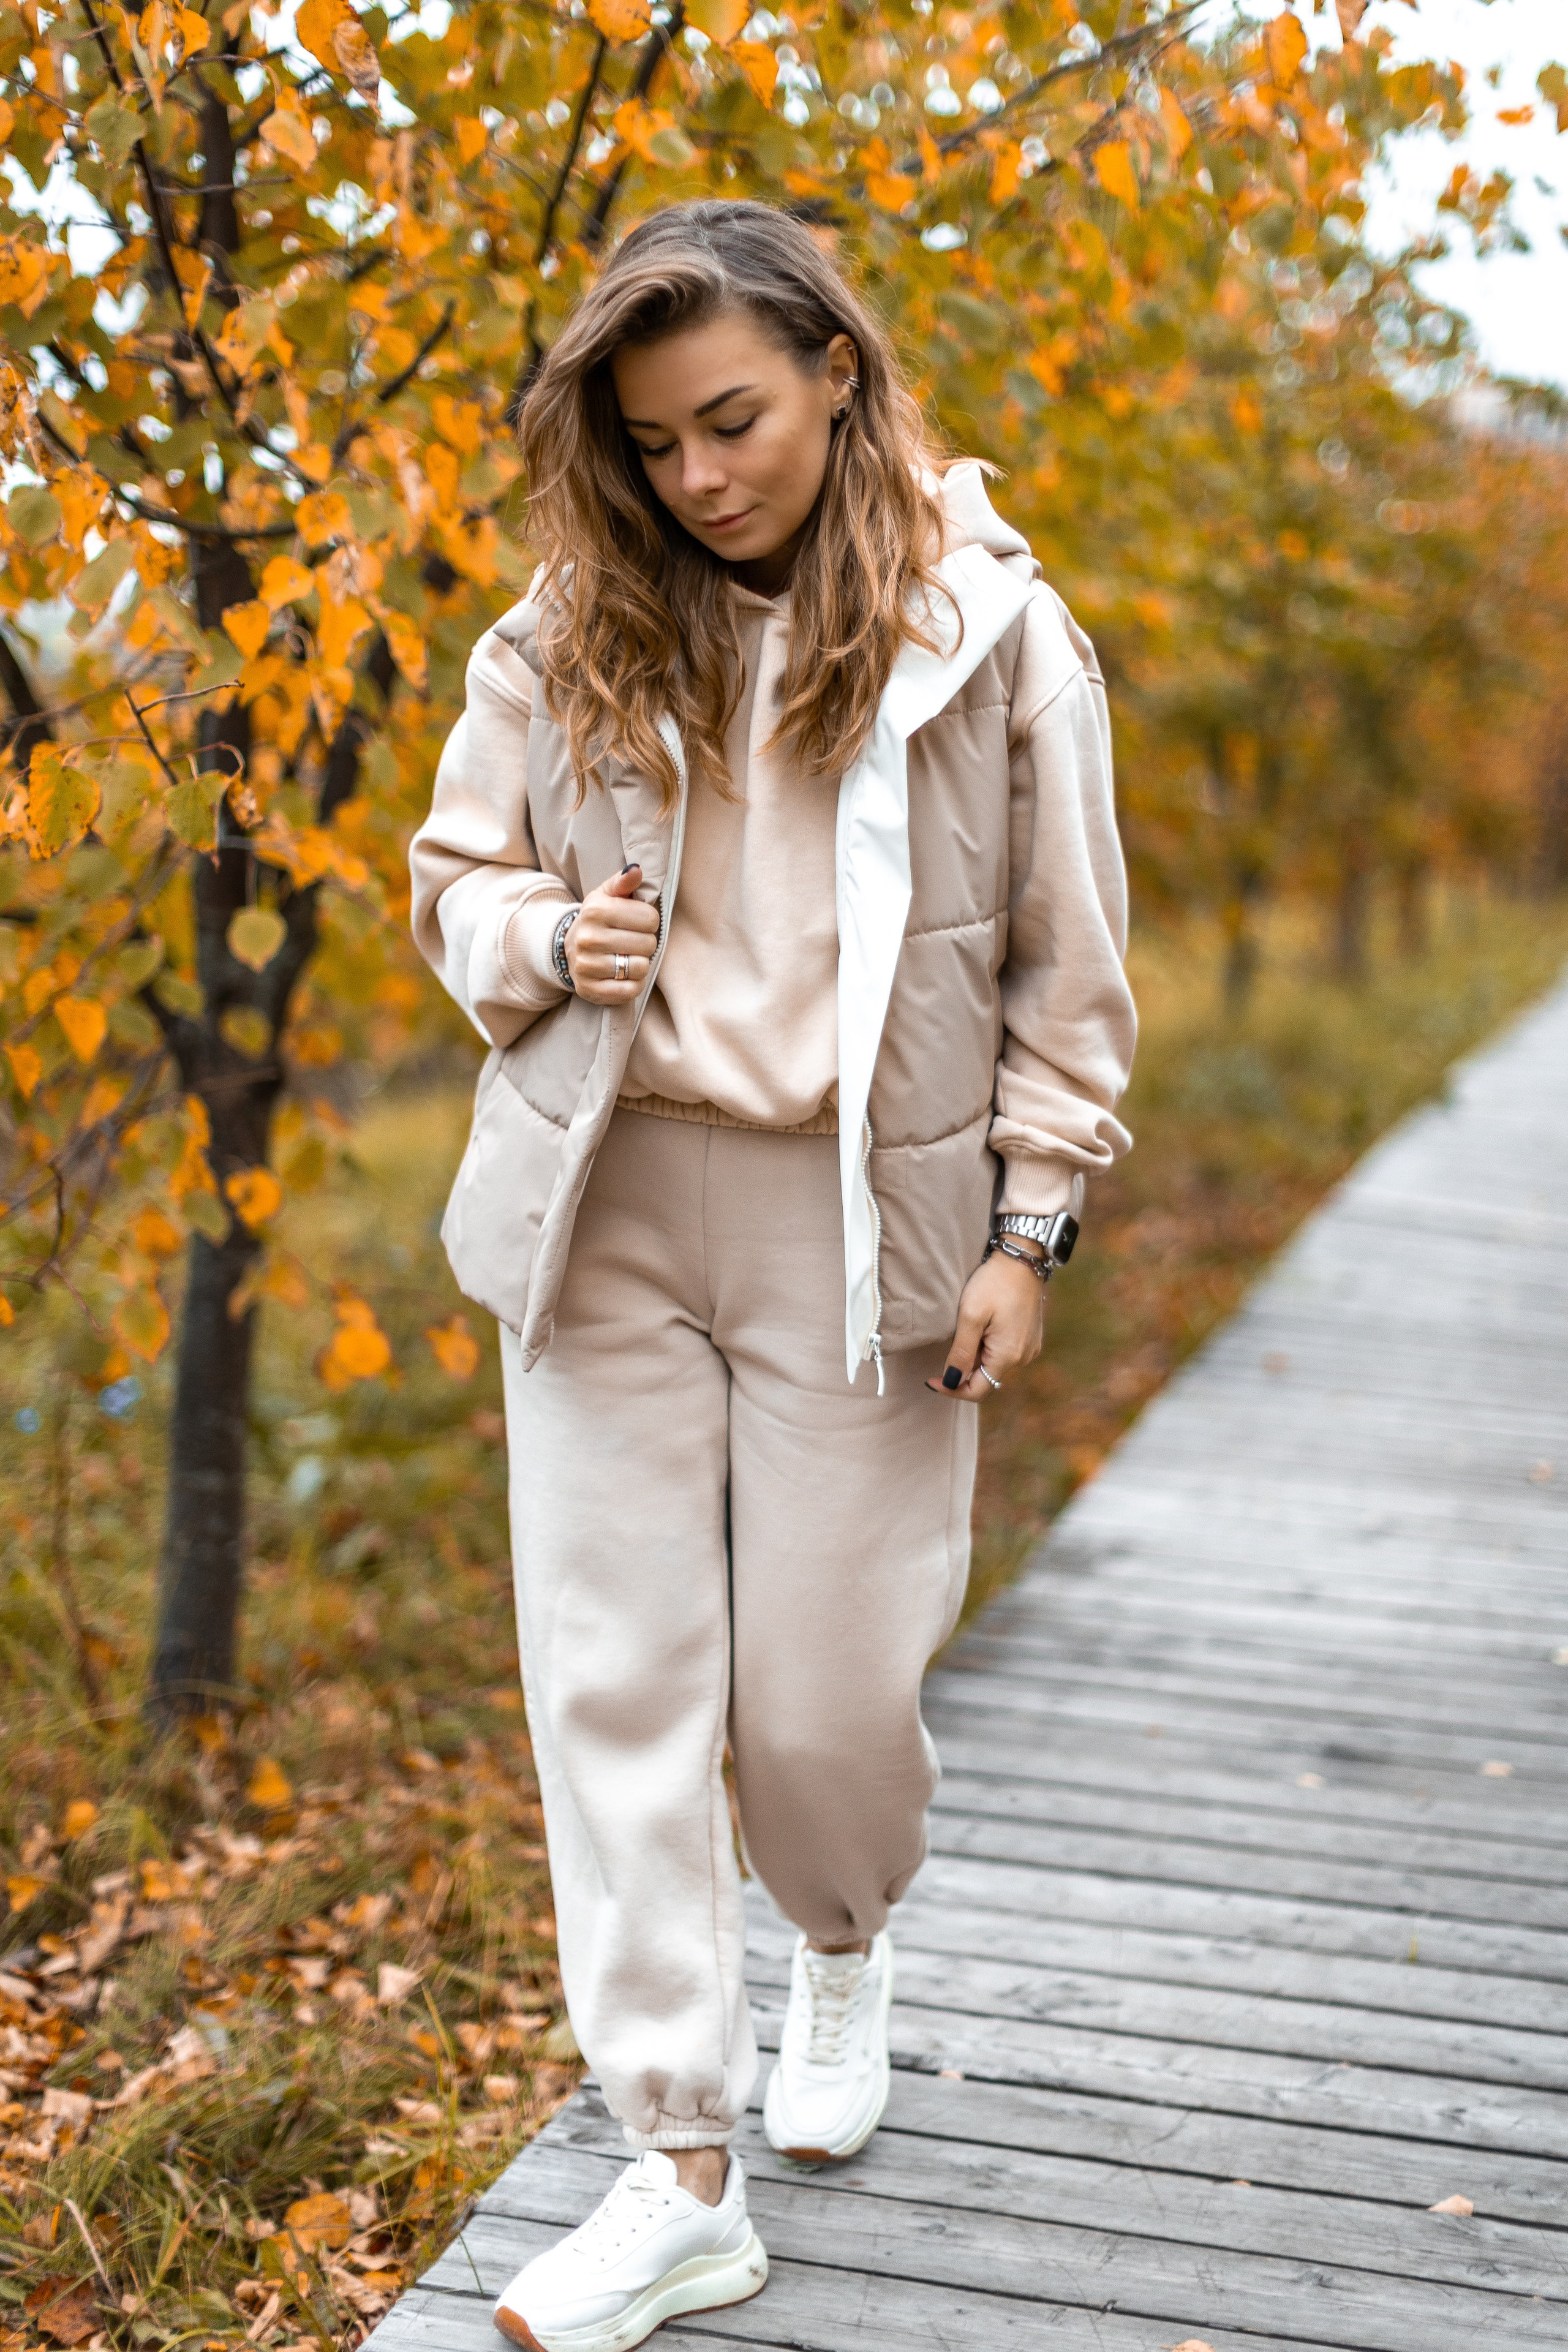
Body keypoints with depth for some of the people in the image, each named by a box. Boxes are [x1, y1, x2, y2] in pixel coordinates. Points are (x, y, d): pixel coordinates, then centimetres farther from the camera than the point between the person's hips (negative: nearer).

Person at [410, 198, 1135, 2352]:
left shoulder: (994, 632, -2)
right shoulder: (568, 635, 4)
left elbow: (1066, 966, 2)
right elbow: (456, 873, 14)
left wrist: (1030, 1227, -1)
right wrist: (543, 944, -8)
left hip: (861, 1220, -2)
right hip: (608, 1204, 3)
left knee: (825, 1690, 2)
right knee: (616, 1680, 0)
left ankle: (849, 1945, 40)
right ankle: (683, 2178, 12)